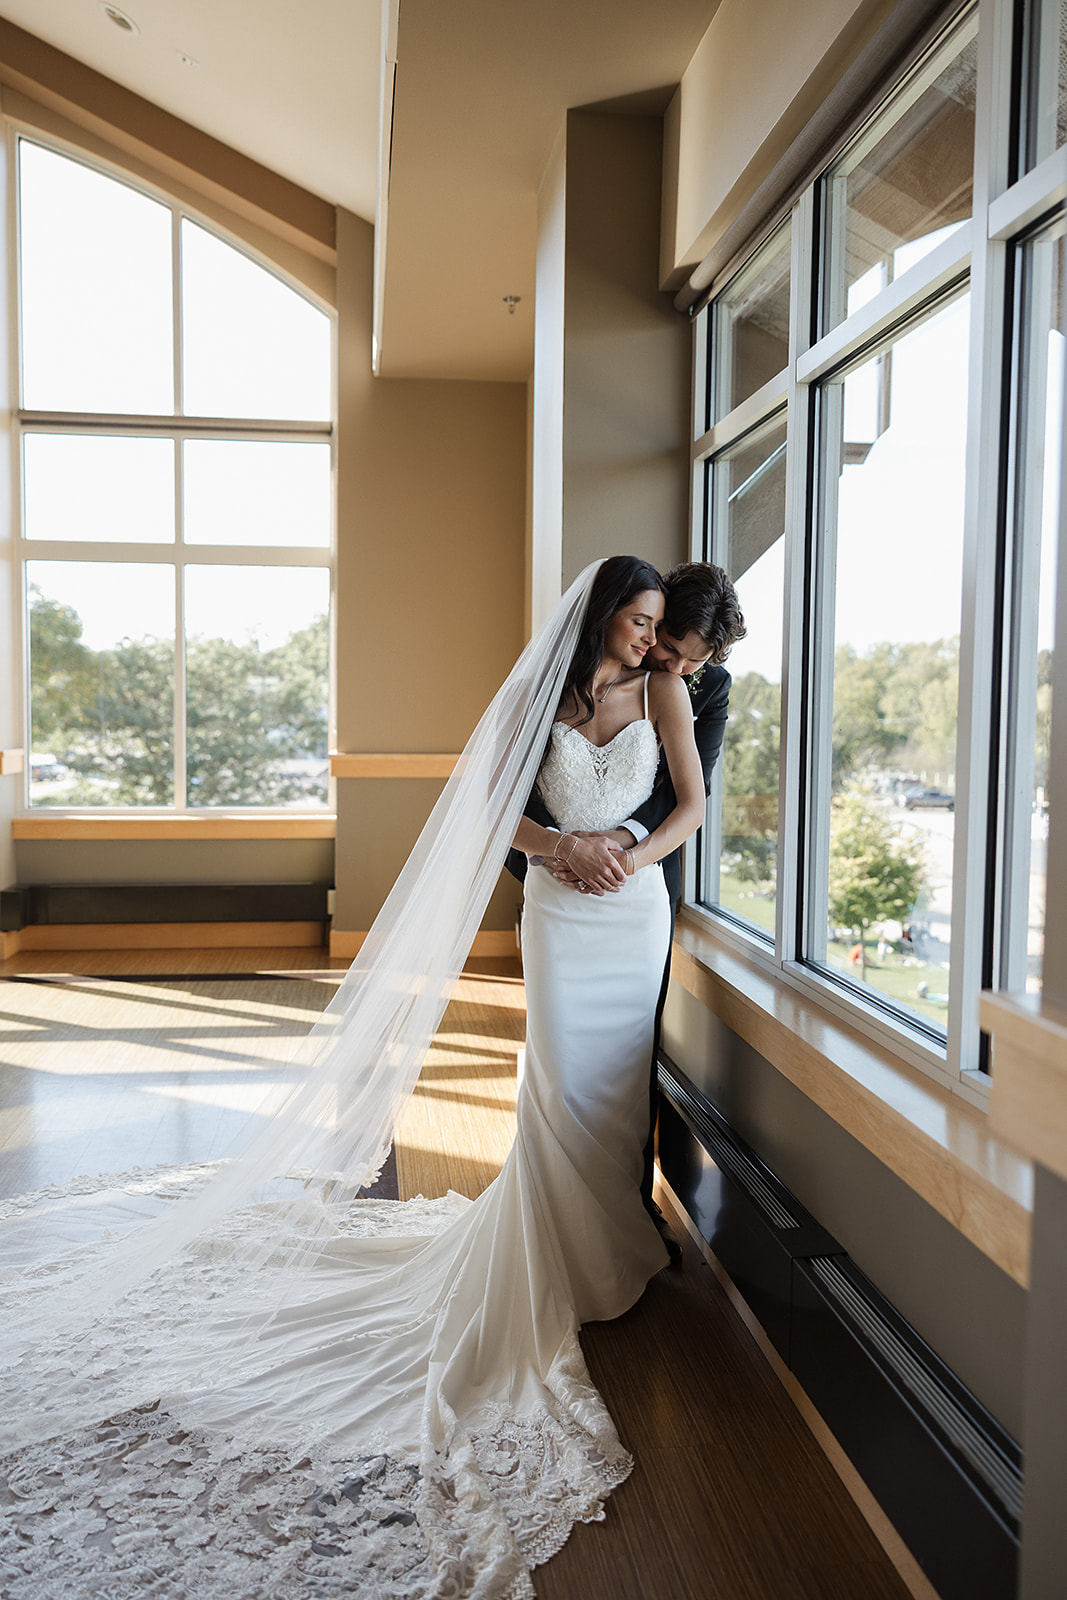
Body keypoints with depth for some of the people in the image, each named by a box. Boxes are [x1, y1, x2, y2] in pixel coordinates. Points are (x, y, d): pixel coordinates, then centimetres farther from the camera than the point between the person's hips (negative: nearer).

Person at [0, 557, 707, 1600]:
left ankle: (618, 1239, 28)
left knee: (621, 1080, 10)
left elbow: (692, 803, 2)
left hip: (638, 910, 2)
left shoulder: (661, 690, 4)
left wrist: (634, 854, -13)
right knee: (563, 1085, -2)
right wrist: (566, 846, -14)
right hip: (563, 914, -2)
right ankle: (570, 1262, 15)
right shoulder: (544, 694, -1)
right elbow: (490, 808, 0)